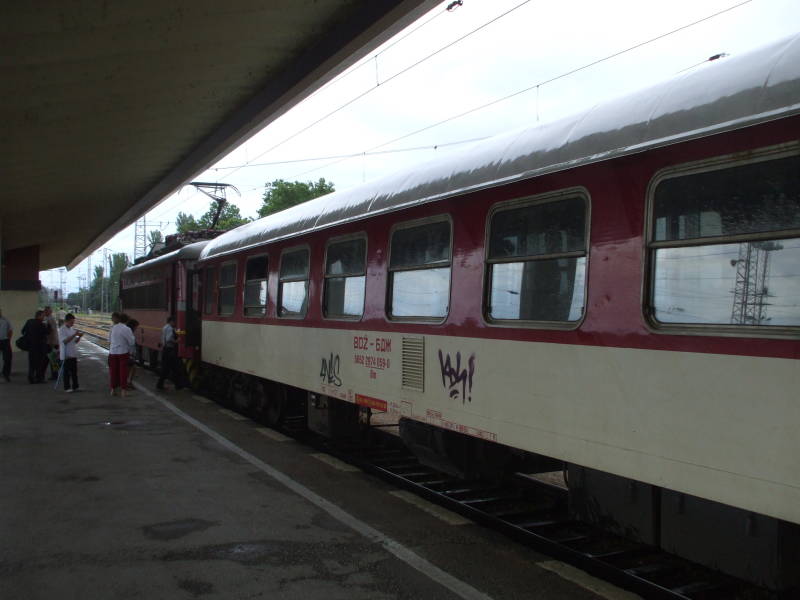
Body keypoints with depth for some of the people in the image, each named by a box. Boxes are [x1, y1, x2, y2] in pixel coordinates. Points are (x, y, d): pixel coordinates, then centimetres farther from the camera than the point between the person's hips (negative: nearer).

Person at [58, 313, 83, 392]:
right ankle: (67, 387, 6)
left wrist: (79, 336, -4)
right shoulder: (61, 329, -10)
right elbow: (64, 341, -20)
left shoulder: (71, 329, 13)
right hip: (66, 355, -7)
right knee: (67, 372, -1)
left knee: (74, 371, 9)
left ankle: (75, 386, 15)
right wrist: (74, 335, -25)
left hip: (73, 354, 7)